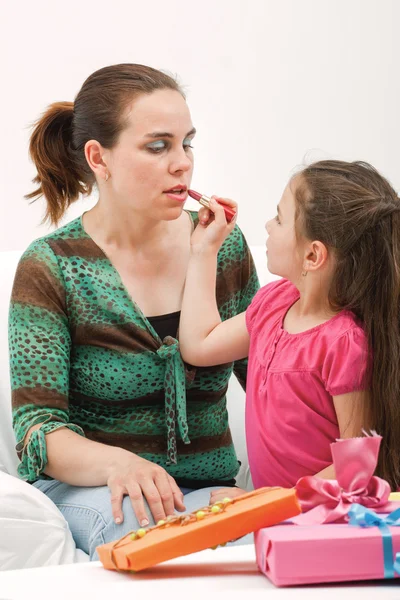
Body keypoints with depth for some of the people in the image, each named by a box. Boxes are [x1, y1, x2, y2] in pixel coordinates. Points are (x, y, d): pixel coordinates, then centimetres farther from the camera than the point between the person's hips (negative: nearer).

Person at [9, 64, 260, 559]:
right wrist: (116, 463, -33)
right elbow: (38, 430, -12)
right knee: (144, 524, -35)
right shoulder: (50, 268, -7)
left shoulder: (224, 244, 4)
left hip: (207, 487, 2)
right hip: (80, 487, -1)